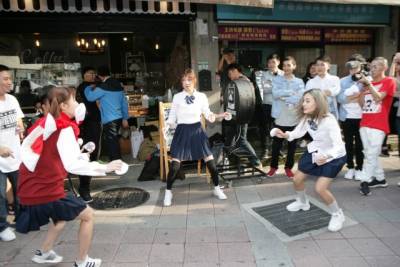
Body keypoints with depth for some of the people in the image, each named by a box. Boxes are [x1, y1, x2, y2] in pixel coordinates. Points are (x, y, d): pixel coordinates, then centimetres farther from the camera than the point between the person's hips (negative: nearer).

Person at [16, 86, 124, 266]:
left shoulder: (45, 123, 5)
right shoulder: (65, 129, -18)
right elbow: (72, 165, -30)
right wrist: (104, 167, -27)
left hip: (30, 189, 8)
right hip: (46, 191, -8)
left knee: (63, 214, 32)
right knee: (87, 215, 7)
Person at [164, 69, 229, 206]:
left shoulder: (202, 96, 0)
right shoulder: (177, 97, -2)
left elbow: (208, 114, 6)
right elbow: (172, 117, 2)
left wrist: (218, 116, -12)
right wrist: (167, 126, -16)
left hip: (197, 131, 2)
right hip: (182, 132, -1)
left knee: (210, 161, 4)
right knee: (175, 165, -5)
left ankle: (217, 188, 26)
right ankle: (168, 192, 17)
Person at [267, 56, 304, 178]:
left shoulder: (299, 82, 4)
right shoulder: (277, 80, 4)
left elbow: (299, 98, -12)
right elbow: (275, 94, -14)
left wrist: (283, 97, -14)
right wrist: (291, 92, -14)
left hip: (294, 119, 1)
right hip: (279, 118, -1)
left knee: (292, 145, 10)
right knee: (276, 144, 7)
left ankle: (288, 167, 24)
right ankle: (273, 166, 22)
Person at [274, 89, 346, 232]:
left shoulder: (329, 120, -34)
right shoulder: (307, 118, -15)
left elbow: (338, 146, -36)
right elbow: (298, 132, -1)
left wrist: (326, 157, -55)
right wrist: (285, 135, -22)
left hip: (334, 156, -7)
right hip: (315, 152, 7)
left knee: (320, 188, -17)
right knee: (297, 179, 11)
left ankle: (338, 215, 11)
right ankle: (303, 202, 43)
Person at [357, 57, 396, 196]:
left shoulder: (389, 81, -1)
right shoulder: (368, 83, 16)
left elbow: (379, 97, -15)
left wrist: (369, 84, -18)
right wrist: (363, 87, 3)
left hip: (378, 125, -7)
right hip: (364, 123, 7)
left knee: (372, 154, -8)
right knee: (369, 154, 10)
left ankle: (365, 181, -5)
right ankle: (380, 179, 23)